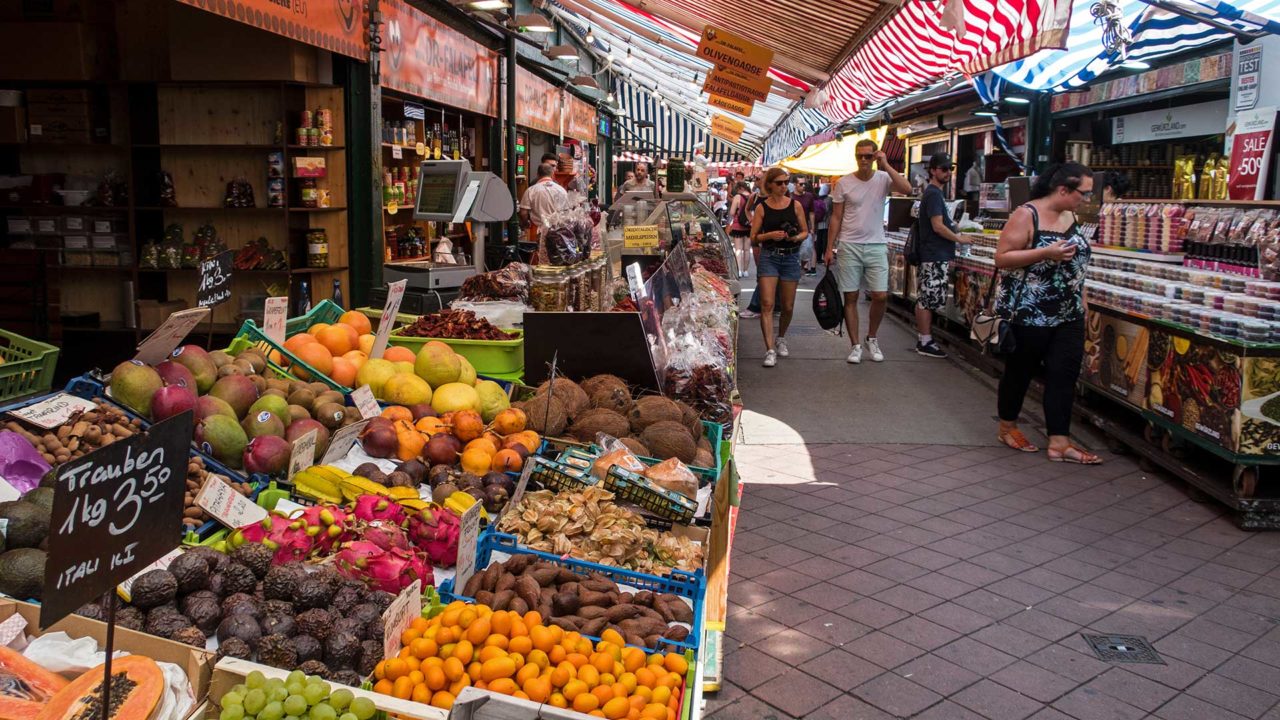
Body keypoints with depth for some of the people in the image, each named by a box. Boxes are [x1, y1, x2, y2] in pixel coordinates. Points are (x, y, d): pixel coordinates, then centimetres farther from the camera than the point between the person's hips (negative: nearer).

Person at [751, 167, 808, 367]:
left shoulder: (795, 205, 4)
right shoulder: (762, 207, 1)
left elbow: (805, 231, 10)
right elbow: (753, 238, 1)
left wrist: (797, 237, -11)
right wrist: (769, 235, -17)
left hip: (791, 257, 2)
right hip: (769, 257, -2)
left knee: (787, 306, 9)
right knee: (767, 304, -13)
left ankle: (781, 339, 35)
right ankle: (770, 350, -13)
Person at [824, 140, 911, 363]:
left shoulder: (883, 179, -1)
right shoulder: (844, 183, 0)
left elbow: (906, 189, -21)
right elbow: (836, 218, 4)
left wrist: (886, 165, -20)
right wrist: (830, 247, 2)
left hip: (876, 246, 0)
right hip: (849, 246, 0)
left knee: (881, 296, -3)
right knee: (850, 297, 3)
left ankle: (872, 338, 20)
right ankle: (855, 346, 13)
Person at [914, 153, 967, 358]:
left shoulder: (934, 193, 19)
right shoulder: (934, 194, -12)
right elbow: (937, 226, -19)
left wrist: (948, 256, 20)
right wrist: (959, 239, -6)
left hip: (936, 256, 10)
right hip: (934, 257, -10)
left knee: (926, 300, 12)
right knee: (928, 300, -6)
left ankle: (925, 339, 18)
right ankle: (925, 342, -2)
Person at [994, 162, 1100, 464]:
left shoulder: (1070, 216, 10)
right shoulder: (1026, 215, -12)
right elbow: (1001, 258, -16)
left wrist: (1082, 301, 17)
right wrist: (1045, 253, -25)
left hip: (1068, 316, 7)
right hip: (1029, 314, -7)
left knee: (1064, 375, 2)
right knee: (1020, 372, 8)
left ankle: (1059, 442, 6)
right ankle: (1007, 428, 26)